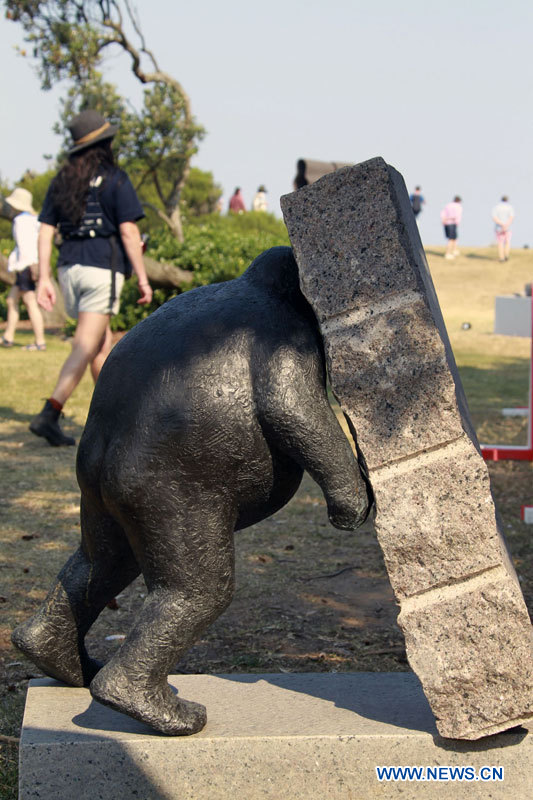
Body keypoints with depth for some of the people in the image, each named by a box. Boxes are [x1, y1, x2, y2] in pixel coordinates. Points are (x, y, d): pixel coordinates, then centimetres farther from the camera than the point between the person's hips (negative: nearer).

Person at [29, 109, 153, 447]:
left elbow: (45, 231, 7)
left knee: (103, 344, 19)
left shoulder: (62, 180, 12)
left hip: (70, 268, 7)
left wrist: (44, 278, 7)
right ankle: (49, 416, -19)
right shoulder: (115, 179, -5)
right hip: (103, 270, -6)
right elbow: (128, 232, -11)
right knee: (85, 349, -8)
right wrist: (143, 278, -6)